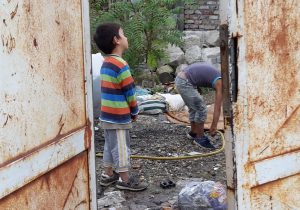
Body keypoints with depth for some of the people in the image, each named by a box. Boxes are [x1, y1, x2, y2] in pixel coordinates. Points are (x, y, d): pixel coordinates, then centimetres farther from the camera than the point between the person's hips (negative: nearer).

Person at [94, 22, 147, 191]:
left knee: (110, 145, 18)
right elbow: (130, 92, -16)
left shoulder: (106, 63, 8)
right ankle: (125, 179, 12)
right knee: (122, 147, 2)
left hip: (107, 114, 9)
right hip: (119, 116, -9)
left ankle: (108, 175, 28)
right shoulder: (121, 65, -20)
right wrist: (135, 111, 0)